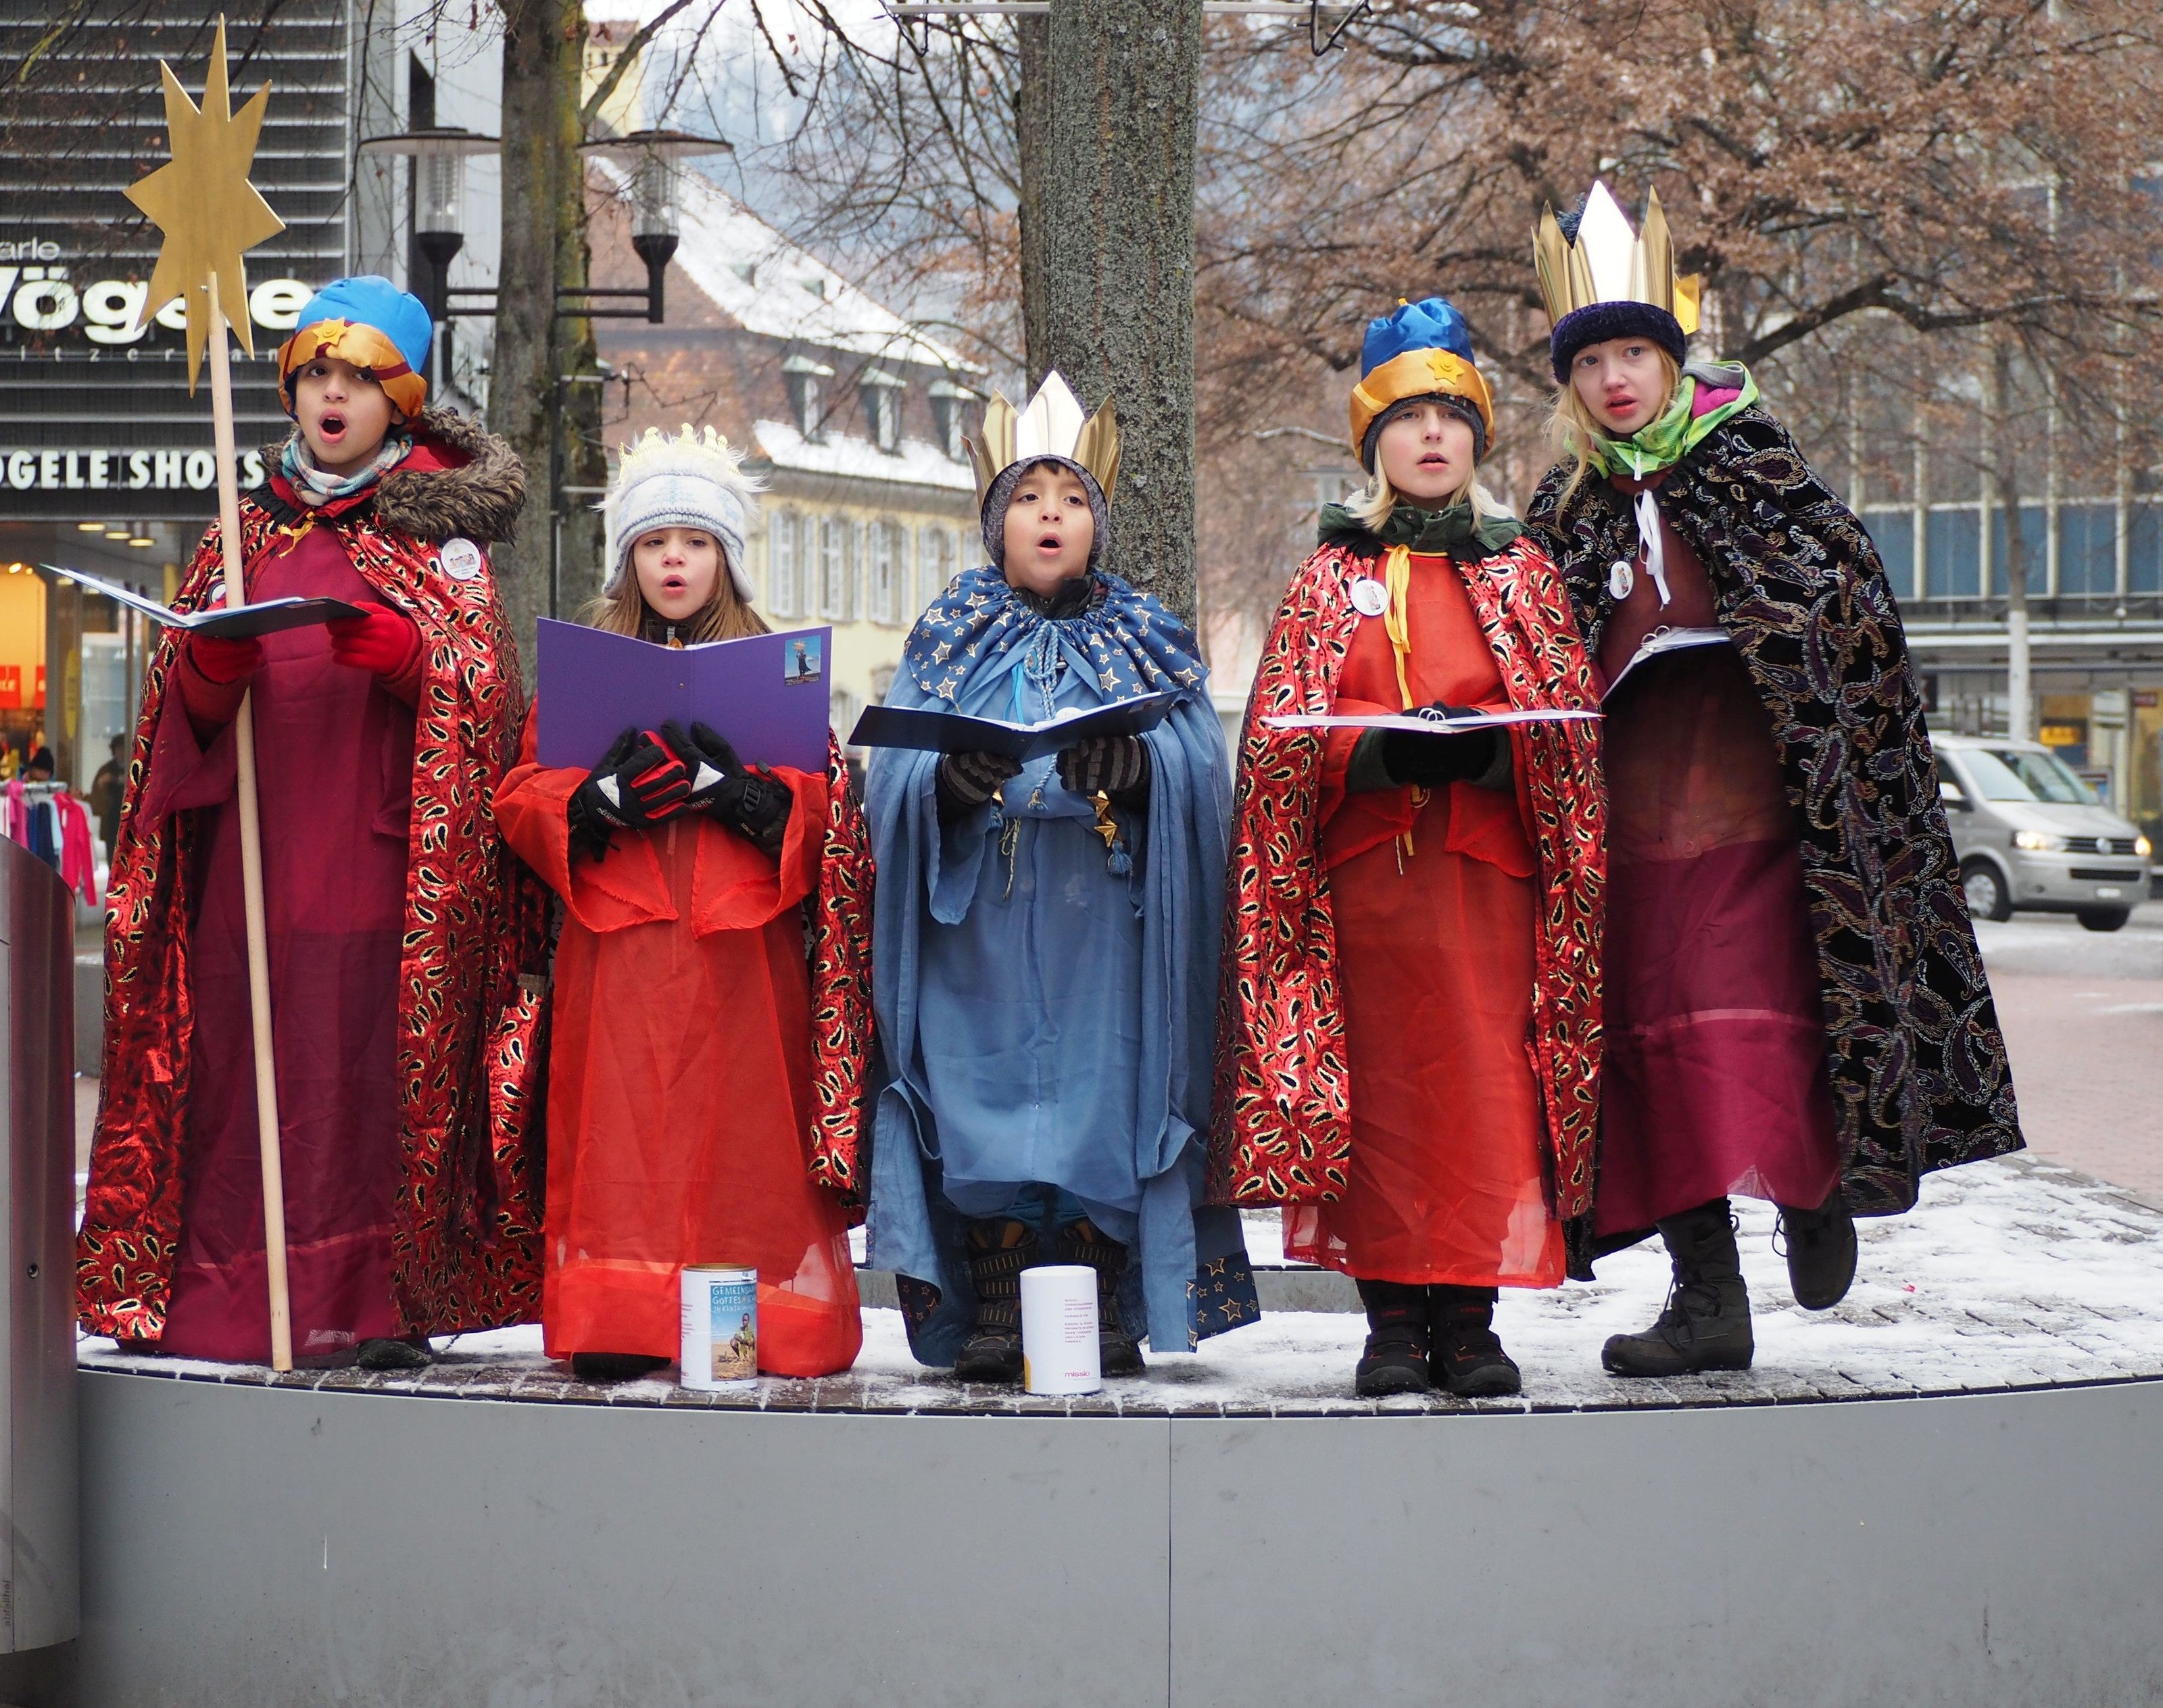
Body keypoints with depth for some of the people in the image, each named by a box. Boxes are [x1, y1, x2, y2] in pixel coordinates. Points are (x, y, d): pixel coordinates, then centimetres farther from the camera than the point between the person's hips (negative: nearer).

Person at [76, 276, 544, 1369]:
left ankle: (387, 1306, -9)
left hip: (384, 842, -3)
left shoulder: (438, 530, 10)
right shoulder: (248, 532, 20)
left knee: (379, 1062, -11)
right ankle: (238, 1305, -1)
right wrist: (207, 670, -10)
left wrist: (406, 657, -22)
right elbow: (183, 706, 13)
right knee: (253, 1065, -4)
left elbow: (482, 683, -2)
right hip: (255, 837, 3)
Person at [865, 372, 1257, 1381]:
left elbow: (1204, 771, -1)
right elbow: (890, 775, 2)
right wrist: (944, 782, -20)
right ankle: (995, 1324, -1)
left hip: (1101, 922, 0)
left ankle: (1104, 1318, 2)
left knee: (1099, 1102, -5)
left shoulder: (1147, 640, 13)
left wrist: (1140, 768, -22)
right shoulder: (949, 636, 14)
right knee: (985, 1102, -6)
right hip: (981, 924, 0)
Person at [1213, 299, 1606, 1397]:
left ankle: (1469, 1318, 0)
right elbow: (1278, 734, 4)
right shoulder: (1329, 578, 12)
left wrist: (1487, 750, -14)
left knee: (1485, 1089, -6)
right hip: (1362, 877, 0)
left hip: (1487, 871, 0)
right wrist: (1377, 753, -15)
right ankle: (1392, 1318, 2)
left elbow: (1572, 723, 6)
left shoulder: (1522, 573, 13)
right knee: (1374, 1091, -3)